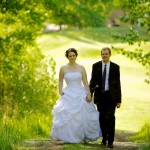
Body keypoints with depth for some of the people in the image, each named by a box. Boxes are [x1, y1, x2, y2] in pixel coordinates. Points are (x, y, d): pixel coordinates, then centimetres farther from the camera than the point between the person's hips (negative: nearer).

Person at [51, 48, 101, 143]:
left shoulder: (81, 68, 3)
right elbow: (60, 82, 14)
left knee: (83, 117, -2)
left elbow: (85, 82, 2)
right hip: (68, 95, 0)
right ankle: (69, 137, 5)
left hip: (81, 95, 0)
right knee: (67, 117, -4)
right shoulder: (63, 69, 3)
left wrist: (89, 94, -8)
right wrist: (60, 92, -1)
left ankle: (83, 136, 10)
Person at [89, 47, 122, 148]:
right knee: (102, 118, 6)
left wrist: (119, 100, -1)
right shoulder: (96, 66, 5)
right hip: (100, 95, 2)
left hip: (111, 95, -2)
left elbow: (118, 84, 2)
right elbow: (92, 81, 8)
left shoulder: (115, 67, 2)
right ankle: (104, 138, 18)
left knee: (111, 118, -8)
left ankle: (110, 141, -3)